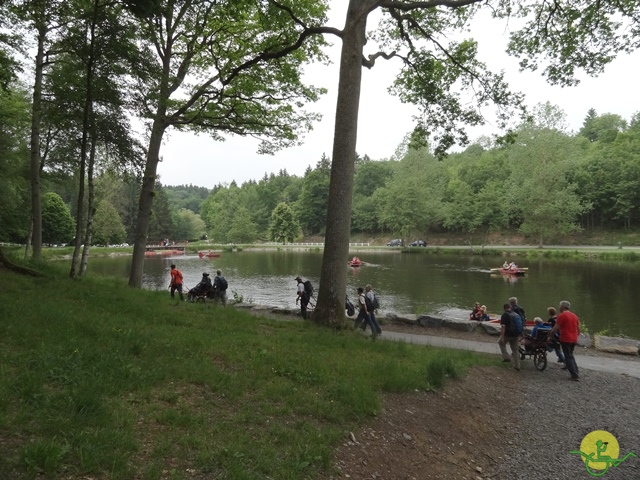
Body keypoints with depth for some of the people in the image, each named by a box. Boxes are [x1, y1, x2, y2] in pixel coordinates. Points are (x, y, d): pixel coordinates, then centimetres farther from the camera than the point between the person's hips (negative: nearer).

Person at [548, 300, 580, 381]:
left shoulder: (562, 315, -12)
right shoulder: (574, 316, 11)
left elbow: (555, 328, -14)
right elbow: (578, 330, 16)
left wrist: (550, 336, -1)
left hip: (565, 339, -7)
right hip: (574, 339, 7)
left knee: (568, 357, 0)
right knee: (570, 355, 23)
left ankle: (575, 376, -4)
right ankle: (576, 373, 30)